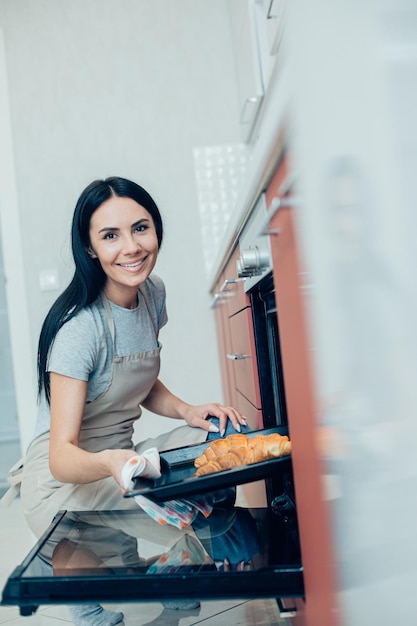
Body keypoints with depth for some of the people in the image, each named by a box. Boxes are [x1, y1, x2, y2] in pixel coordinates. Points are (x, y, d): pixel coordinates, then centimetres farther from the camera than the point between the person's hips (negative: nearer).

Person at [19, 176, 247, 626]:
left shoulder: (152, 292, 0)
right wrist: (109, 462, -50)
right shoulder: (80, 327, -24)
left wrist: (188, 411, -8)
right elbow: (61, 456, -28)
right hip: (65, 485, -6)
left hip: (121, 464, 7)